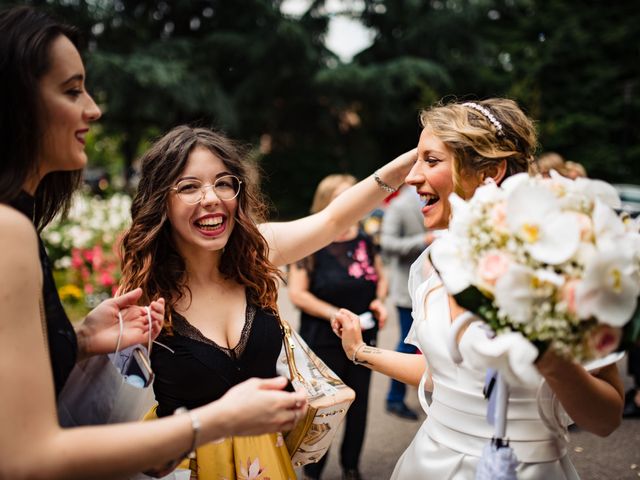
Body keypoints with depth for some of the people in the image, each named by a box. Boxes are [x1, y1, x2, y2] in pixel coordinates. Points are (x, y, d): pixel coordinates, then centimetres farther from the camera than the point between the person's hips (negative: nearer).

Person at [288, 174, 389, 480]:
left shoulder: (364, 240, 4)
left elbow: (380, 277, 18)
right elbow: (297, 293, -15)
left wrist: (380, 300, -2)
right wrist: (336, 314, -20)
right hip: (324, 341, -5)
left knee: (359, 403, 15)